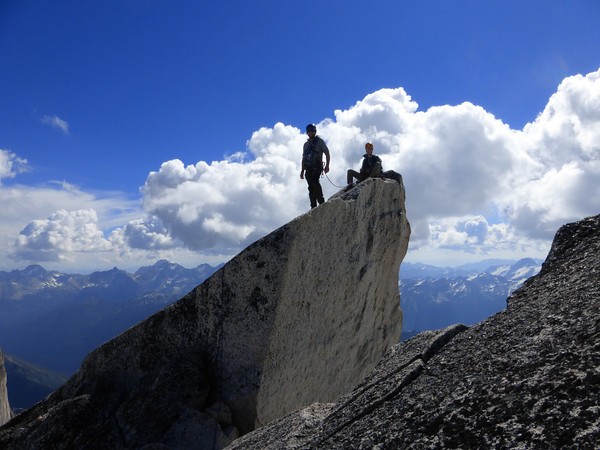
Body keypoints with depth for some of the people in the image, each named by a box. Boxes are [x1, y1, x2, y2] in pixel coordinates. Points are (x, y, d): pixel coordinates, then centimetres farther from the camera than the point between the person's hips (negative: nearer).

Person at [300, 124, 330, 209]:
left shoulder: (320, 141, 7)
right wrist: (302, 171, 19)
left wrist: (327, 165, -11)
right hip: (308, 168, 6)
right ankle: (313, 206, -3)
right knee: (311, 187, -1)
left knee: (315, 181, -27)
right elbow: (303, 158, 25)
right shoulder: (306, 144, 23)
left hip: (317, 166, -5)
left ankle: (321, 202, -26)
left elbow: (327, 153, 0)